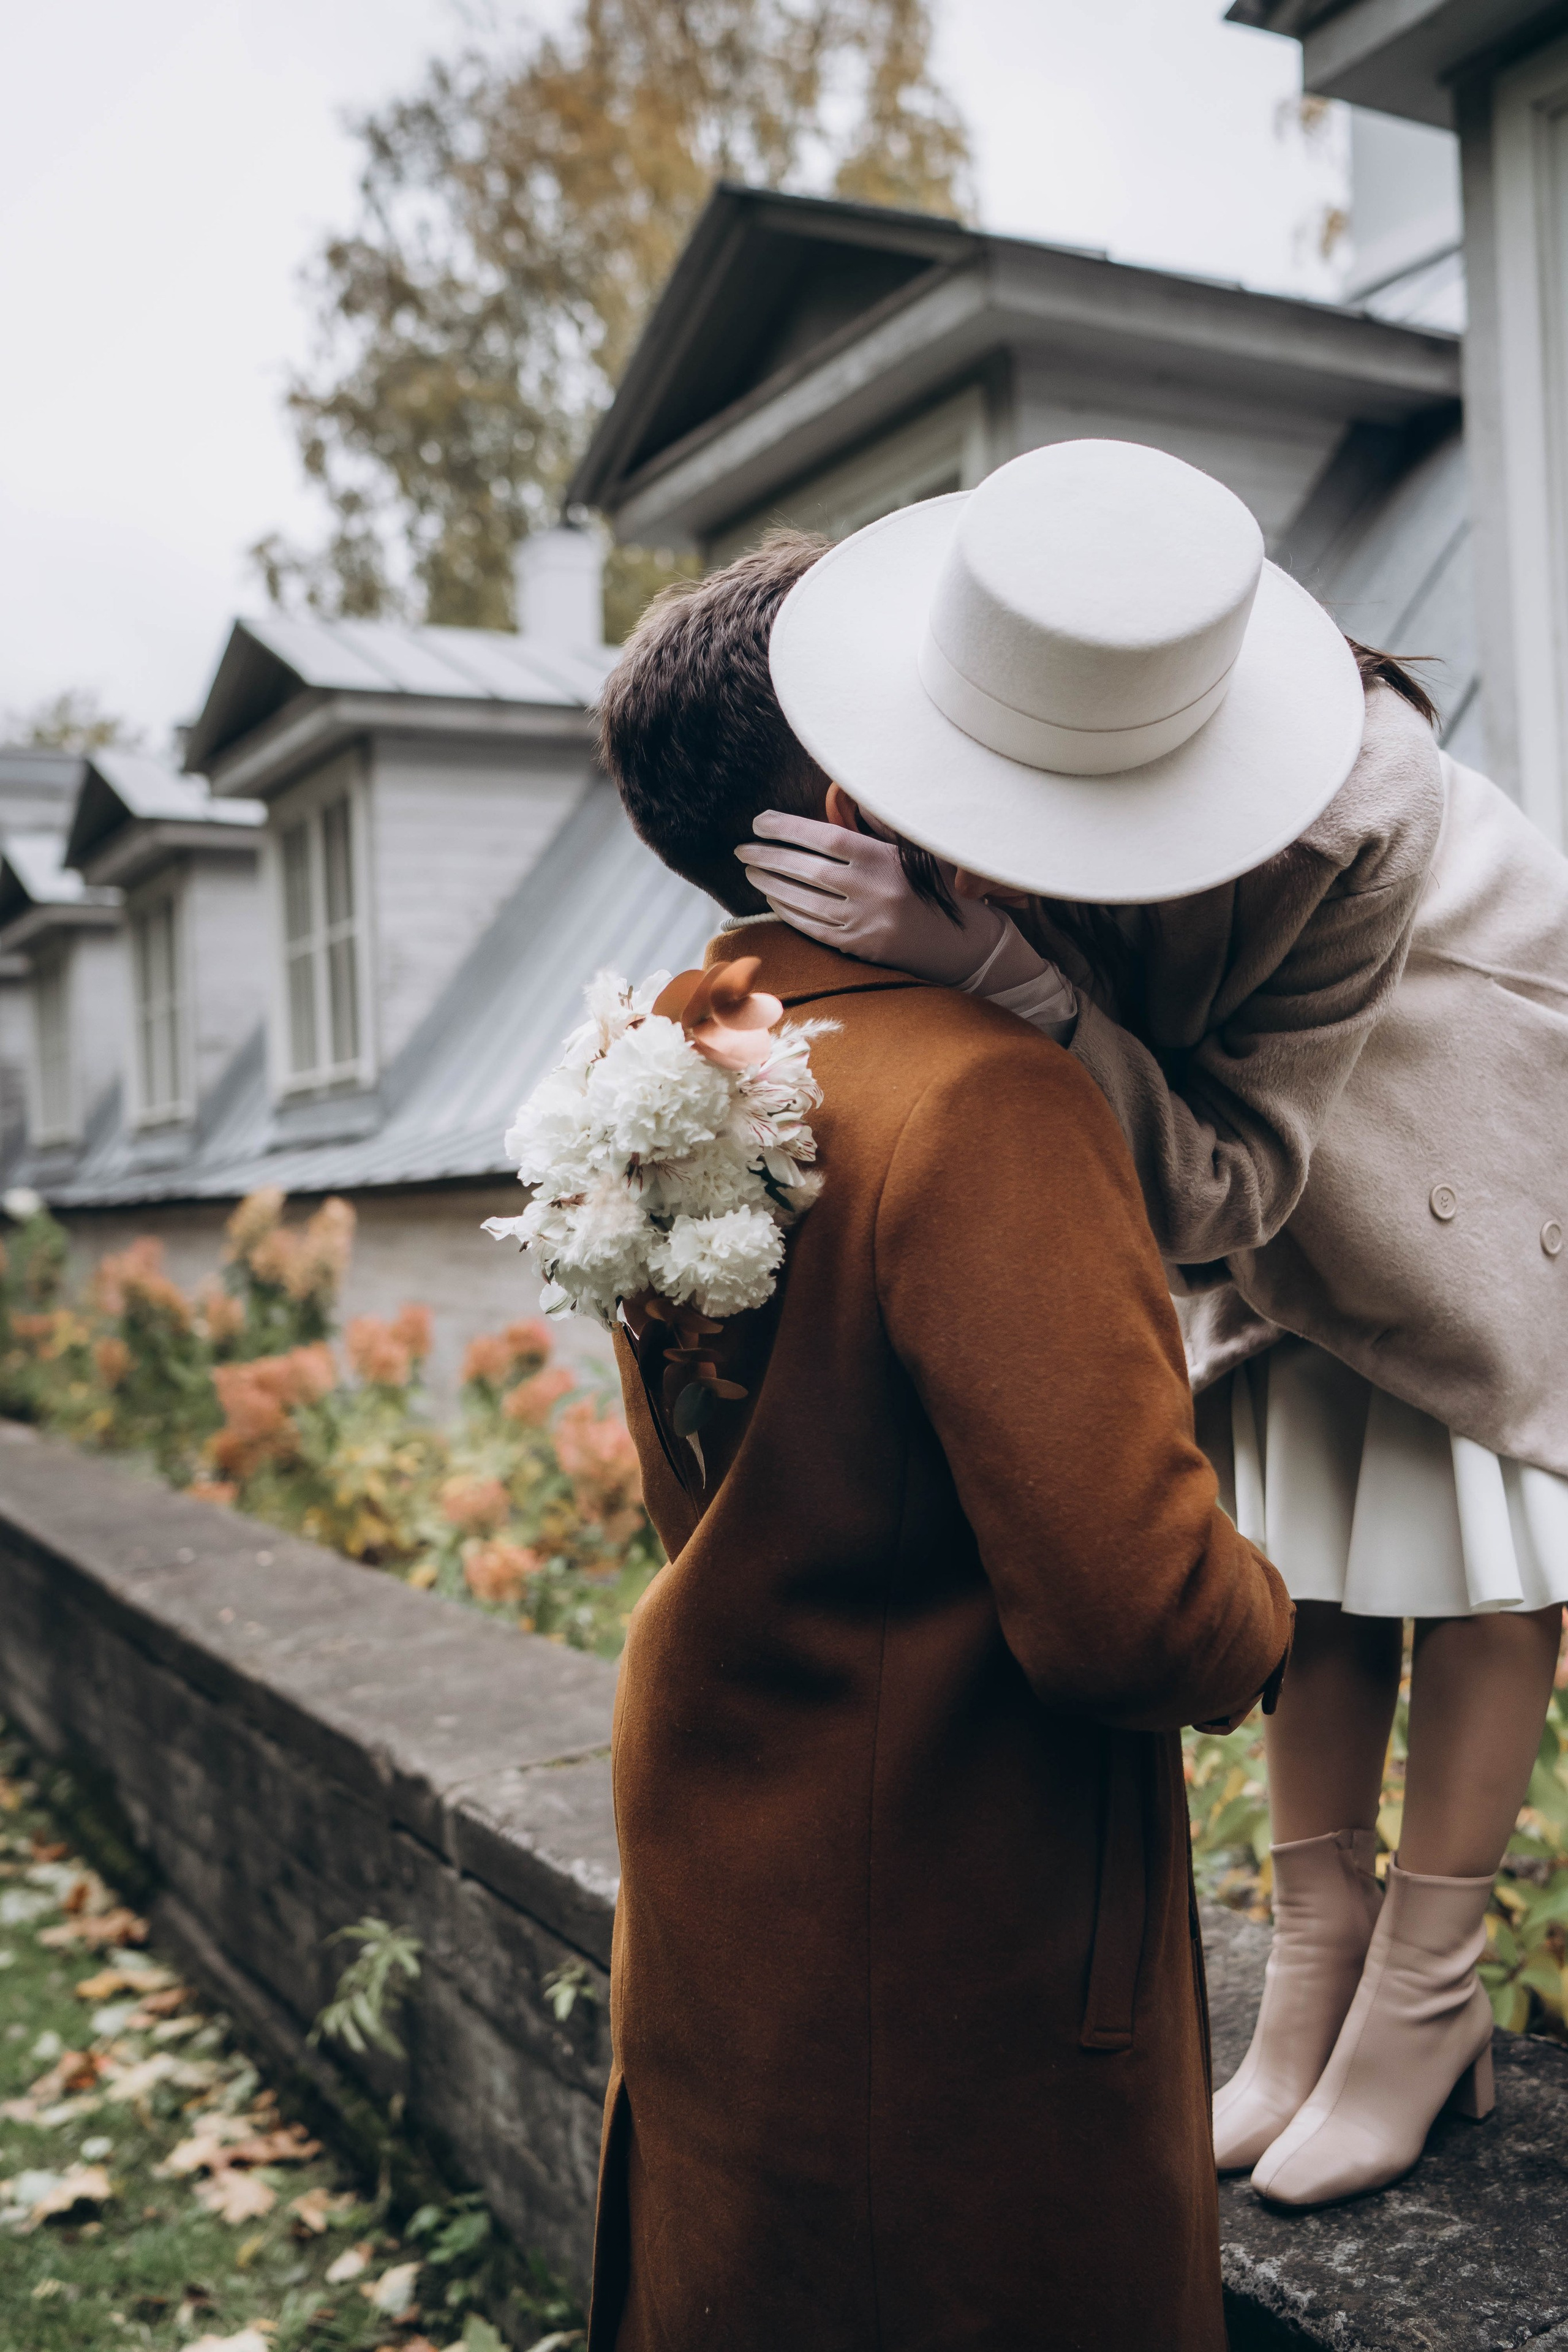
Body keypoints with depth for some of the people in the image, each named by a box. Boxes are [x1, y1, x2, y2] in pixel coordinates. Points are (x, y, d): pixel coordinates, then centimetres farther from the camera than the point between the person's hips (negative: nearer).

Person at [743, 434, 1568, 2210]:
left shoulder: (1343, 827, -44)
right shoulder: (951, 765, -28)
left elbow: (1213, 1188, -42)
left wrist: (992, 964, -55)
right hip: (1268, 1114, 4)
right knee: (1302, 1530, 6)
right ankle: (1319, 1960, 19)